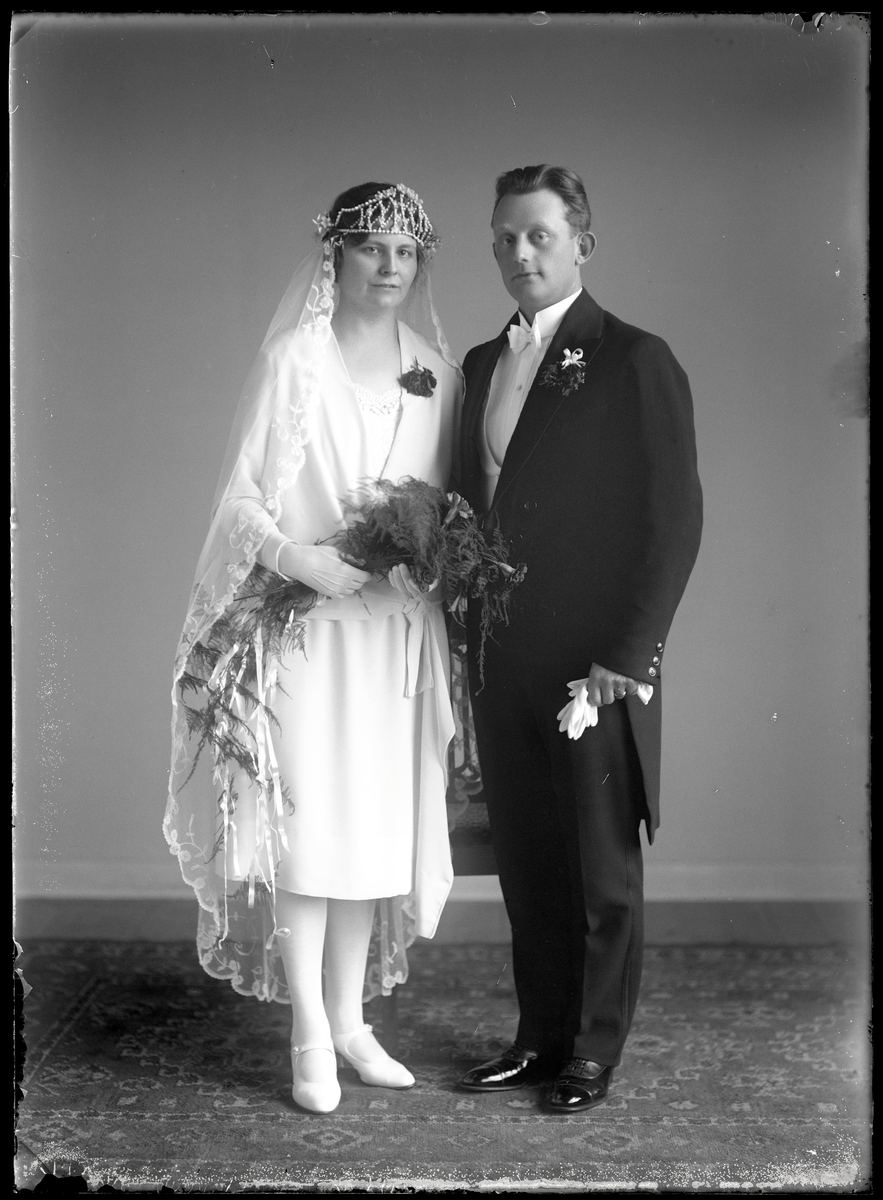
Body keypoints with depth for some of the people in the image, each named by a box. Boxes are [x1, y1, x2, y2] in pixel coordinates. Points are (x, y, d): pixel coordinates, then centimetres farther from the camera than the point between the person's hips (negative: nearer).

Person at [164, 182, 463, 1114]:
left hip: (396, 627, 4)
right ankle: (309, 1036, 5)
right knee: (303, 820, -5)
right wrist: (297, 557, -20)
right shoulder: (293, 359, -3)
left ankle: (348, 1018, 19)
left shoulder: (437, 370, 10)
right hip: (305, 622, -4)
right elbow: (240, 494, -5)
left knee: (378, 822, 7)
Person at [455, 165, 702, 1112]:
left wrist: (625, 661, -14)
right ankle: (540, 1034, 28)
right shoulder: (482, 364, 13)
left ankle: (592, 1053, 21)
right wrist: (469, 641, 7)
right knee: (524, 864, 14)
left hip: (595, 669, -6)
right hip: (502, 666, 6)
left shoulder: (635, 362, -7)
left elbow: (674, 522, -11)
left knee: (600, 872, 7)